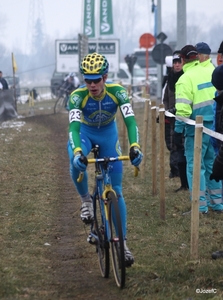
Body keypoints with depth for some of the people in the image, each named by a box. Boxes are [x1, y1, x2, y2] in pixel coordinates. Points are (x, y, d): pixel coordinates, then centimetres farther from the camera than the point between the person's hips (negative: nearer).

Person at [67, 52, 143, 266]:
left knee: (116, 190, -2)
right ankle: (86, 201, -10)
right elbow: (74, 127, -40)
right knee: (76, 162, -37)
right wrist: (77, 152, -59)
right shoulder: (77, 96, -31)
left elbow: (130, 121, -35)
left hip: (108, 134, 1)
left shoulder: (117, 92, -28)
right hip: (84, 133, -1)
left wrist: (135, 146, -53)